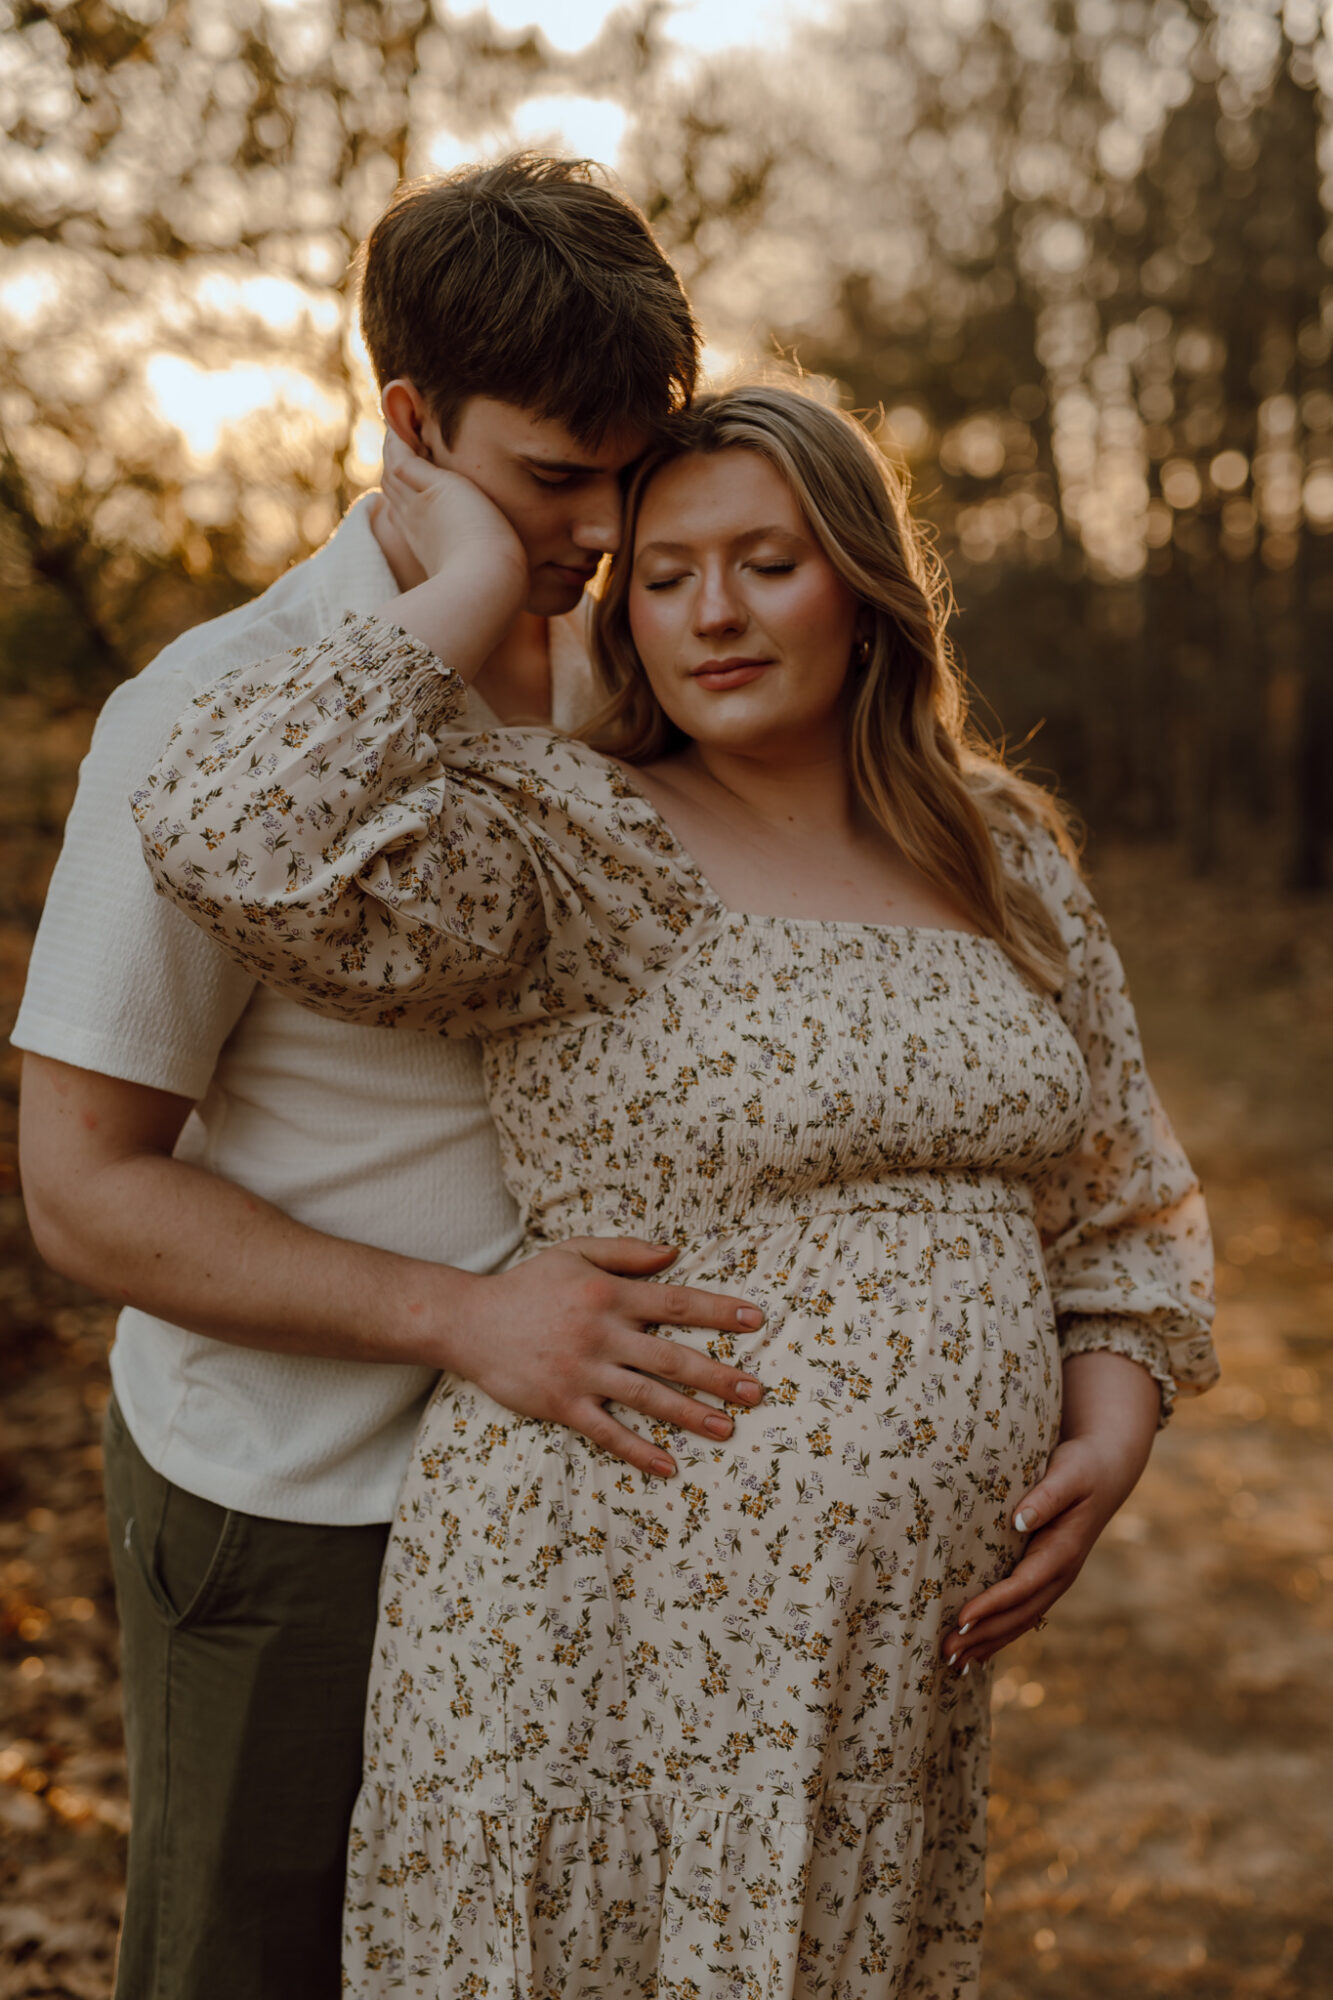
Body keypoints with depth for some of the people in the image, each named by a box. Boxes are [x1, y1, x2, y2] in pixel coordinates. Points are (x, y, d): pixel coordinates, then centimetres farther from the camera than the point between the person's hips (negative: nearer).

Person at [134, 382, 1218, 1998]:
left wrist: (1113, 1432, -2)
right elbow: (237, 838, -30)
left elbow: (1110, 1194, 15)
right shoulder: (571, 847, -12)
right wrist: (474, 585, -19)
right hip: (616, 1609, -5)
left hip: (895, 1638, 5)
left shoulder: (1003, 857, 6)